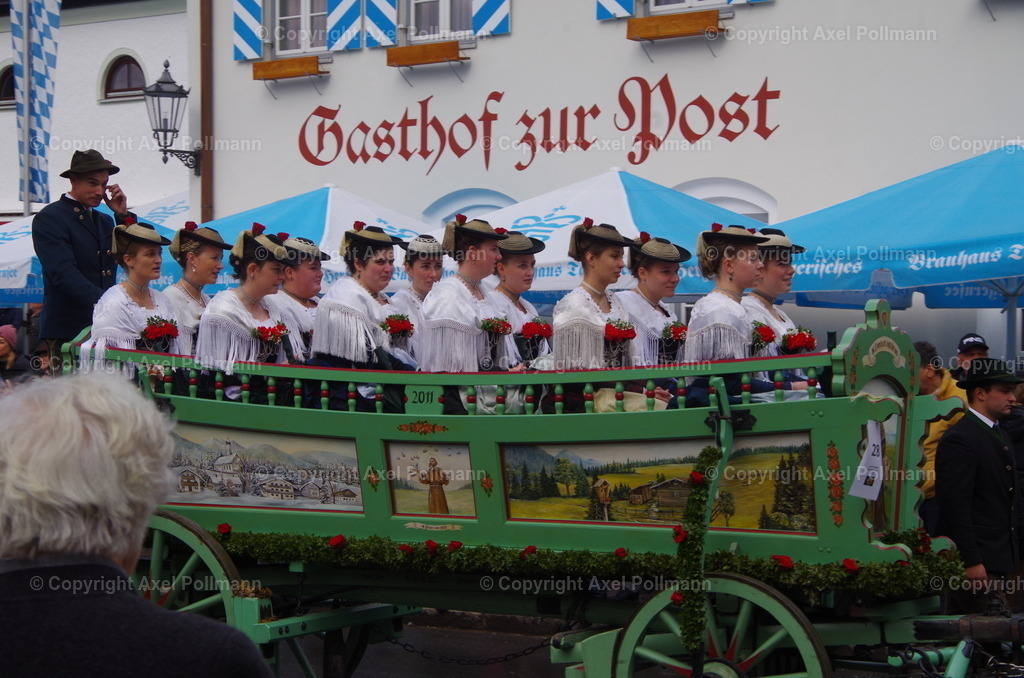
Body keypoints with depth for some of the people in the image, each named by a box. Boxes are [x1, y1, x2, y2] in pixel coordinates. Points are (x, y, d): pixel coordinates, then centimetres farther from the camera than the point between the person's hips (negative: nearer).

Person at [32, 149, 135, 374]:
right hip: (68, 328, -7)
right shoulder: (49, 218, -5)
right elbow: (64, 273, -17)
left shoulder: (104, 221, 20)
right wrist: (102, 301, -29)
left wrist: (123, 216, 3)